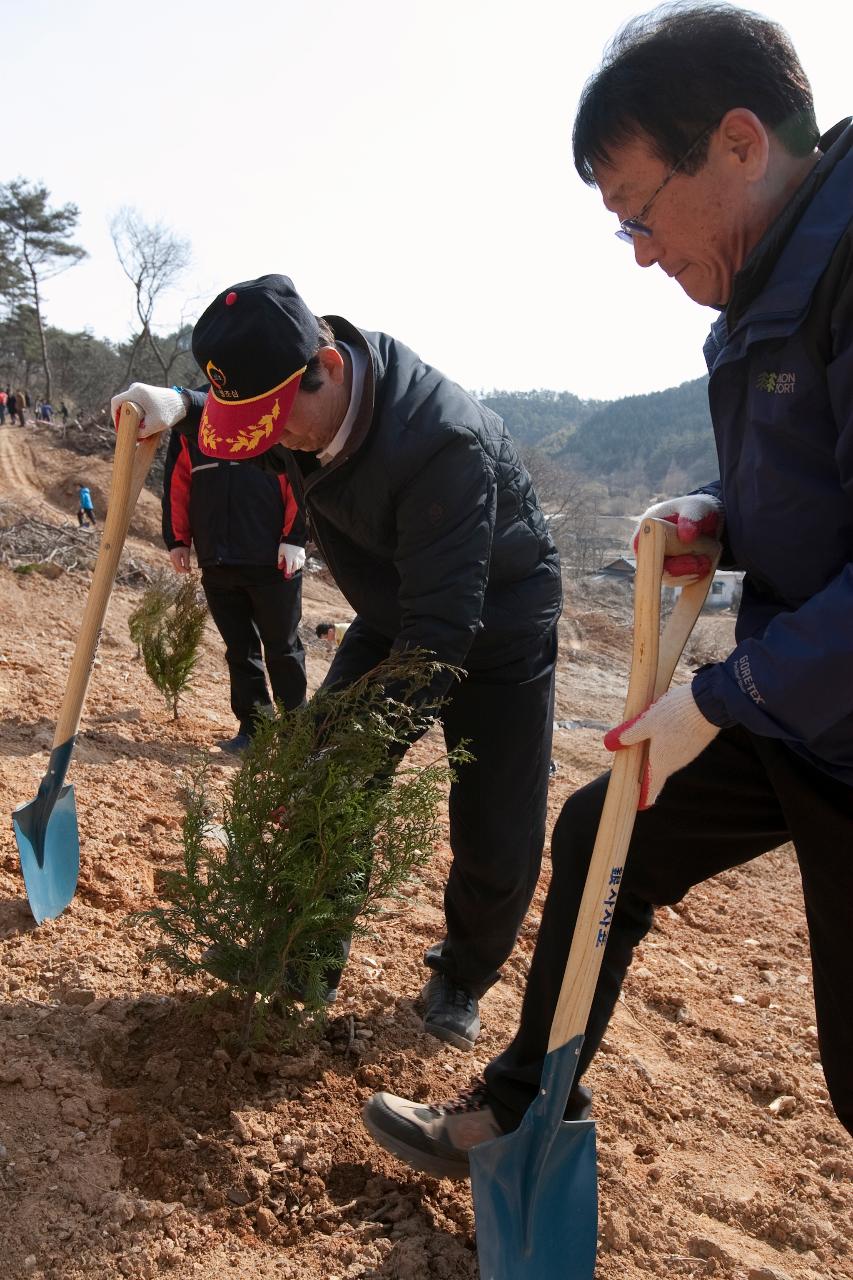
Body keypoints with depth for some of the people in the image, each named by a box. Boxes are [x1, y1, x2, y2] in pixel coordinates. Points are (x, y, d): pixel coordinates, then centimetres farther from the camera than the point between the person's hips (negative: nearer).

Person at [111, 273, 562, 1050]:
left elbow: (442, 628, -38)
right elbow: (235, 406, 10)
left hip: (499, 628, -6)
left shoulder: (443, 440, -39)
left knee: (497, 840, -5)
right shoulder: (302, 392, -15)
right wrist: (175, 403, -14)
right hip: (394, 614, 6)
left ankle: (463, 978, 24)